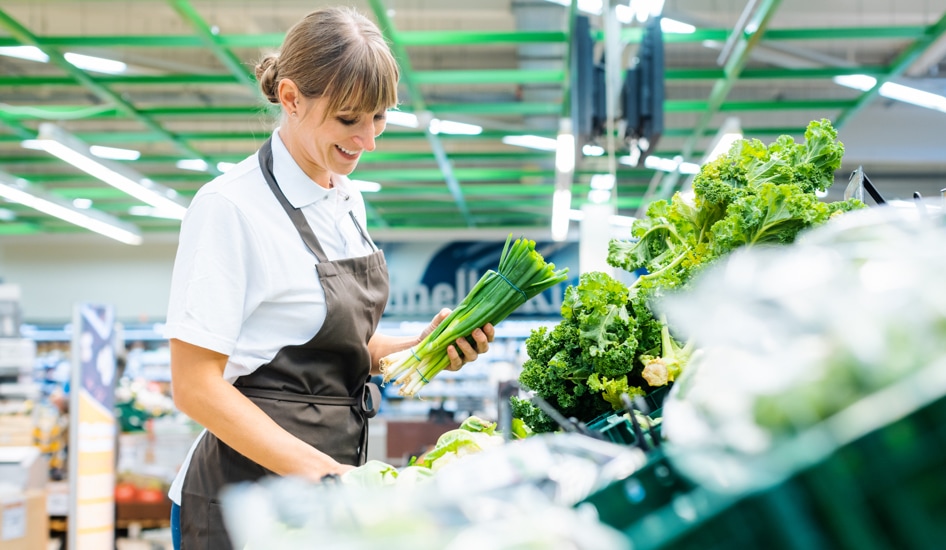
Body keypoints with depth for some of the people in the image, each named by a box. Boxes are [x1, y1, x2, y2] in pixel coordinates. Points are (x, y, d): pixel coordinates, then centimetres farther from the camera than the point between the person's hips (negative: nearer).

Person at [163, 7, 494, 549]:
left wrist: (420, 348, 0)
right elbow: (196, 386, -18)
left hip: (331, 478, 7)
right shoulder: (230, 206, -14)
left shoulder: (348, 200, 9)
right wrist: (316, 469, -25)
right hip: (250, 497, -7)